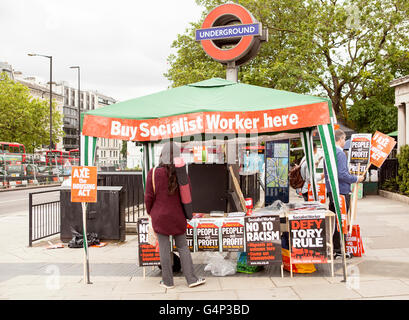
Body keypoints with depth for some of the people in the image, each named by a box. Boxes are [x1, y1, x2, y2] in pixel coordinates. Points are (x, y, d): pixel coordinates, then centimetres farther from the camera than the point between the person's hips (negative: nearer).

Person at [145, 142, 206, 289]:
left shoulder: (154, 173, -12)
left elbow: (149, 197, -7)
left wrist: (150, 212, 10)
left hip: (160, 216, -2)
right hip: (177, 216, 2)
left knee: (164, 248, 6)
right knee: (183, 247, 11)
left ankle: (168, 281, 15)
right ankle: (191, 279, 15)